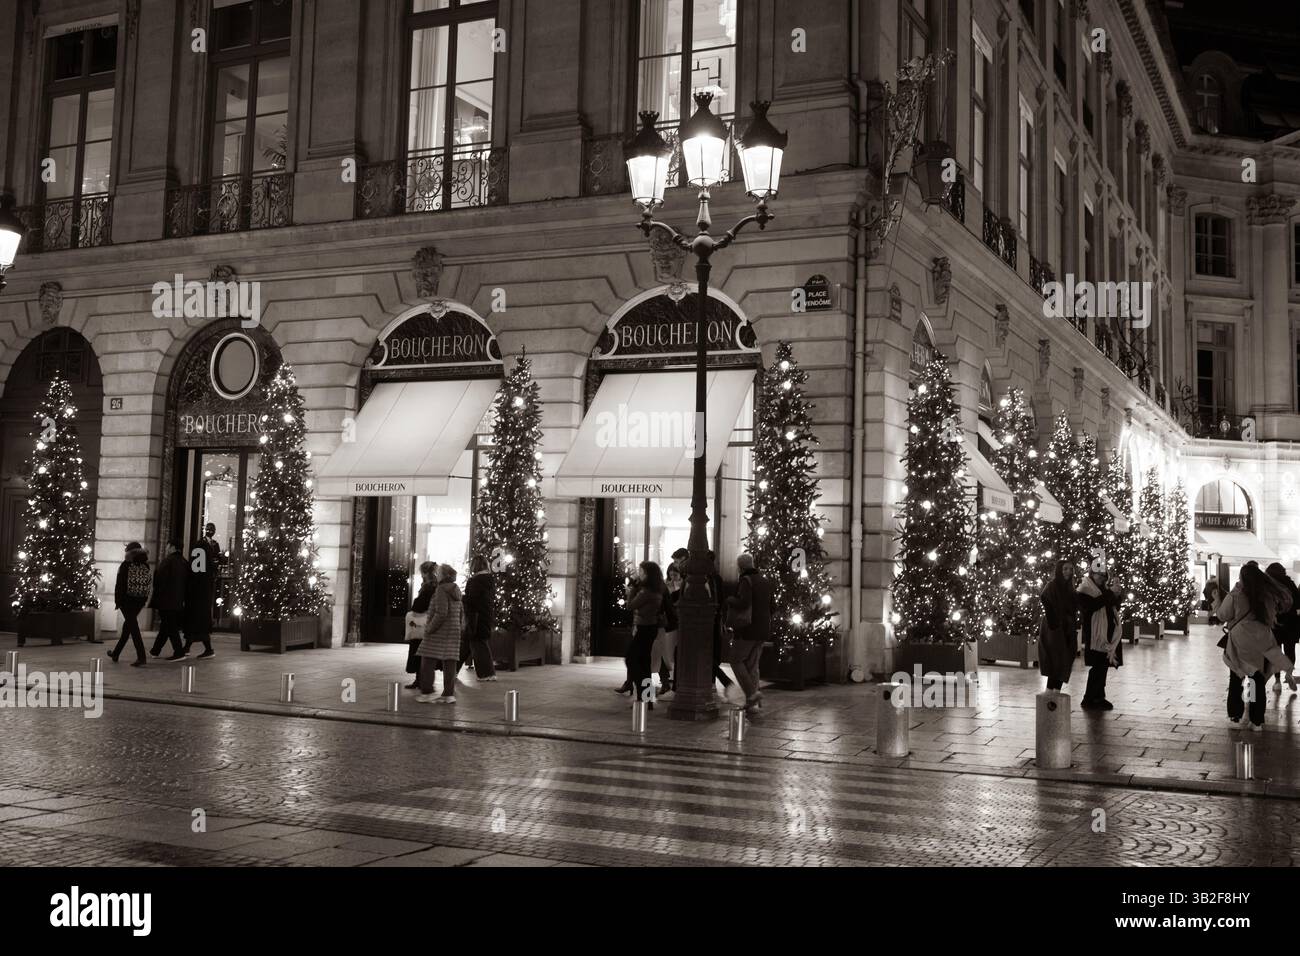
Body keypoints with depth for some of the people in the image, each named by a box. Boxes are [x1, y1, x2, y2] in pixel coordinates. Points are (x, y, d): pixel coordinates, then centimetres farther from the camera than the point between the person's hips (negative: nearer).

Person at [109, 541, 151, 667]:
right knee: (128, 625, 19)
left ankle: (141, 657, -17)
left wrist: (118, 600, -5)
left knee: (132, 626, -6)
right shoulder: (146, 566, 4)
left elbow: (120, 584, -10)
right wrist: (144, 600, 9)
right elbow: (146, 584, 4)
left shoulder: (126, 565, -8)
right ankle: (116, 654, 31)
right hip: (140, 600, 5)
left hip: (127, 600, -5)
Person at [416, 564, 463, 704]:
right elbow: (460, 613, 16)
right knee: (449, 662, 4)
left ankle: (427, 693, -5)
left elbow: (441, 613, -22)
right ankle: (449, 695, 1)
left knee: (427, 662, -2)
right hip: (453, 631, 8)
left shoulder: (441, 590, -15)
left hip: (439, 632, -8)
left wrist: (430, 629, -15)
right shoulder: (455, 590, 12)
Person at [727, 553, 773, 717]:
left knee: (736, 660, 5)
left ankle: (752, 693, -9)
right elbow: (770, 607, 18)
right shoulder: (766, 582, 12)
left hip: (747, 629, -7)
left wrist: (730, 600, -8)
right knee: (752, 665, 11)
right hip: (763, 630, 7)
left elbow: (743, 603, -25)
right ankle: (752, 704, 8)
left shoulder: (746, 581, -13)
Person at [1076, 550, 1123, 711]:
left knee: (1102, 667, 11)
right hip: (1095, 635, -8)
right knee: (1097, 667, -11)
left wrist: (1116, 595, -2)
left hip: (1108, 634, 8)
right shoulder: (1084, 591, -8)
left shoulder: (1105, 589, 16)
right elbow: (1091, 605, -25)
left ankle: (1099, 697, 19)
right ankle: (1089, 699, -5)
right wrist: (1110, 593, -23)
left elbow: (1115, 607, 18)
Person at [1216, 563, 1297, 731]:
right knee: (1259, 681, 10)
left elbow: (1223, 616, -3)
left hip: (1240, 641, -2)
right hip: (1262, 642, 2)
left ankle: (1235, 717, 11)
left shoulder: (1236, 595, -10)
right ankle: (1257, 722, 12)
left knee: (1236, 680, 11)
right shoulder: (1270, 595, -1)